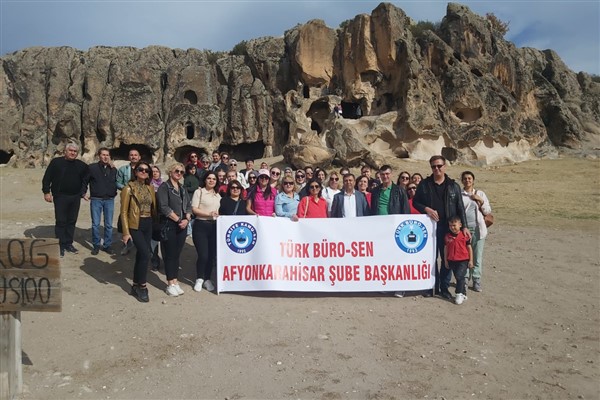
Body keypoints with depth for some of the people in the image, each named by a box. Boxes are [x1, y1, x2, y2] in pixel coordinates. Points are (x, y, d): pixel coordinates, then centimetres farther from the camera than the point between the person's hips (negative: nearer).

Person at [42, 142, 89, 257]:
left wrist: (83, 192, 6)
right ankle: (61, 245, 7)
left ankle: (69, 244, 20)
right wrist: (46, 192, -6)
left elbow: (85, 180, 16)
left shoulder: (82, 165, 6)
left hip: (75, 197, 4)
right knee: (60, 221, -1)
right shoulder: (56, 162, -3)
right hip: (60, 197, -3)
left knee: (72, 221, 10)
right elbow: (47, 178, -1)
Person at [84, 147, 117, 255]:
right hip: (96, 200, -2)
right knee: (95, 224, 4)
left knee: (109, 225, 6)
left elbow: (117, 182, 12)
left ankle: (107, 245, 17)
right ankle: (96, 245, 16)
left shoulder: (113, 169, 7)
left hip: (109, 200, 2)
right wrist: (83, 194, 1)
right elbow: (84, 181, 6)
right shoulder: (92, 167, 0)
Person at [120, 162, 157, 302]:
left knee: (141, 255, 11)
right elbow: (124, 212, -9)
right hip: (135, 225, -6)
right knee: (146, 254, -14)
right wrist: (126, 232, -13)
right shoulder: (129, 188, -7)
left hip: (148, 225, 6)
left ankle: (135, 286, 22)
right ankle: (141, 287, 1)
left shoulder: (150, 188, 9)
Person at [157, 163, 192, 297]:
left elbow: (188, 206, 12)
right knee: (170, 254, -1)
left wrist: (186, 219, -6)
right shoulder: (164, 187, -5)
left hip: (182, 225, 6)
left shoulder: (183, 189, 15)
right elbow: (164, 207, -15)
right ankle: (170, 284, 6)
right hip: (169, 225, -6)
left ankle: (175, 281, 16)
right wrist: (178, 219, -14)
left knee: (177, 254, 9)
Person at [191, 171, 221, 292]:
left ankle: (207, 279, 22)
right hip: (201, 225, -5)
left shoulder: (218, 195, 16)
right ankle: (199, 279, 12)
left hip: (215, 226, 5)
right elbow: (194, 209, -9)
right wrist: (208, 214, -20)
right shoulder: (199, 192, -1)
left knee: (212, 254, 6)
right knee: (203, 255, -8)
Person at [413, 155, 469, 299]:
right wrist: (426, 209, -13)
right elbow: (415, 202, 7)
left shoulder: (453, 186, 4)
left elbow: (460, 207, 3)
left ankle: (444, 287, 16)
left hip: (448, 228, 0)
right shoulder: (424, 184, 3)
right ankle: (433, 286, 18)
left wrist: (464, 226, -4)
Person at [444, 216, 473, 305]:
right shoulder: (447, 236, 1)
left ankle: (459, 294, -3)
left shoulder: (464, 235, -7)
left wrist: (471, 260, -1)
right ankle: (463, 293, 25)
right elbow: (445, 249, 7)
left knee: (459, 276, -14)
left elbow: (469, 248, -1)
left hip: (463, 260, -4)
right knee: (458, 277, 11)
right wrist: (445, 261, 7)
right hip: (452, 261, 4)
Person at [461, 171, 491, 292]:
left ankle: (476, 281, 11)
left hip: (478, 229, 2)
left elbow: (487, 211, 8)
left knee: (477, 257, 3)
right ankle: (464, 280, 11)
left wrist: (480, 200, -6)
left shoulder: (480, 193, 9)